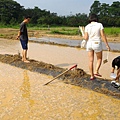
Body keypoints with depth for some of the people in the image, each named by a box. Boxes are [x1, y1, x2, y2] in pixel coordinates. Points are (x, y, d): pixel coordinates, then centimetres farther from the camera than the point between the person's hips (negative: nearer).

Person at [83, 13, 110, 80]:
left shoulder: (87, 27, -1)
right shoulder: (99, 25, -7)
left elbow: (86, 38, -4)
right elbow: (103, 35, -10)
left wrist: (84, 36, 20)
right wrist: (107, 45, -5)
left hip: (89, 44, 3)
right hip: (97, 44, -3)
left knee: (91, 60, 11)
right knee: (99, 59, 18)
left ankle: (92, 75, 15)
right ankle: (96, 71, 2)